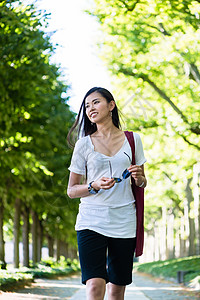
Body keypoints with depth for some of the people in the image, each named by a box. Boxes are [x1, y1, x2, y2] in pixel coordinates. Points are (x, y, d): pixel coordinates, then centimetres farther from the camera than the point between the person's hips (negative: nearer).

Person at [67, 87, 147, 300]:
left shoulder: (132, 140, 10)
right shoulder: (84, 144, 6)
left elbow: (141, 184, 18)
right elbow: (71, 191, 8)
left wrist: (138, 177, -6)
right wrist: (95, 186, -12)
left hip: (124, 222, 2)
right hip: (91, 220, -1)